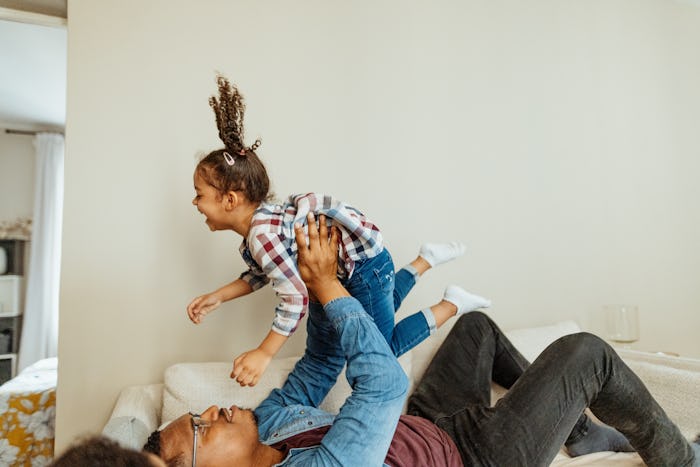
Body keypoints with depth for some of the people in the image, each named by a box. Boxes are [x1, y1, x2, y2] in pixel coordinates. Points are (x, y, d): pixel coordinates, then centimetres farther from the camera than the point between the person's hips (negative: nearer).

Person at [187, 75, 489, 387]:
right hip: (342, 269, 9)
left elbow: (296, 298, -30)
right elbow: (260, 274, 11)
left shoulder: (261, 233, -30)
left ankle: (450, 305, 16)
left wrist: (263, 354, -22)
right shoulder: (258, 216, -1)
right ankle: (425, 260, 28)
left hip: (365, 264, -9)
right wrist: (217, 297, 3)